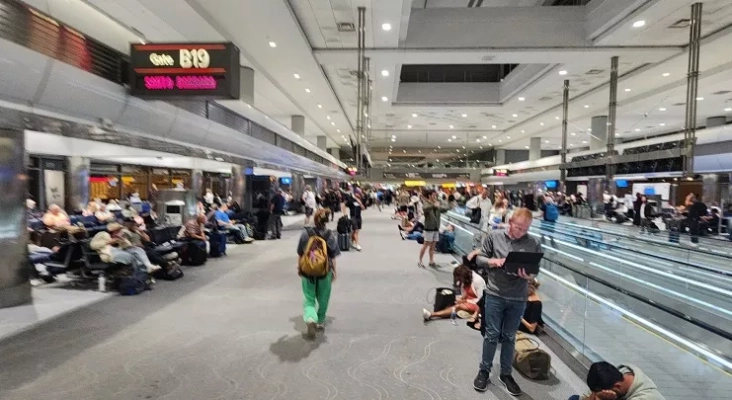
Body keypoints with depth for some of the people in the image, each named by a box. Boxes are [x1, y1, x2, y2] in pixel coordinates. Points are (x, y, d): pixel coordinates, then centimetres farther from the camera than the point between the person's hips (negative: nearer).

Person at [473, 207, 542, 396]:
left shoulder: (533, 244, -4)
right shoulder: (493, 236, -5)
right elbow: (479, 259, 0)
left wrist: (529, 276, -21)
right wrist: (493, 261, -19)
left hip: (518, 298, 1)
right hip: (494, 295, -1)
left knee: (509, 337, 16)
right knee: (492, 335, 9)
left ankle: (505, 373, 35)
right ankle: (484, 370, 29)